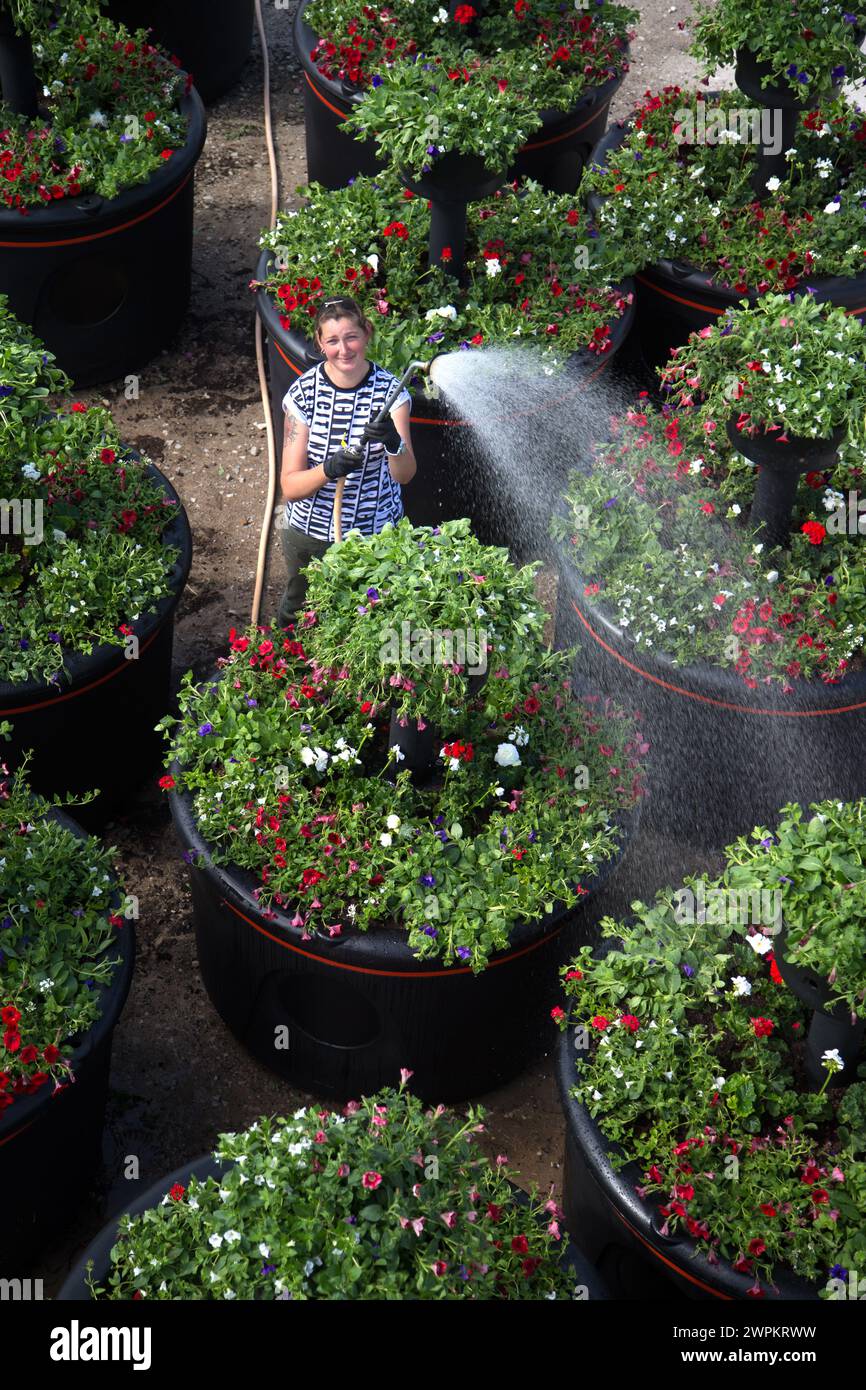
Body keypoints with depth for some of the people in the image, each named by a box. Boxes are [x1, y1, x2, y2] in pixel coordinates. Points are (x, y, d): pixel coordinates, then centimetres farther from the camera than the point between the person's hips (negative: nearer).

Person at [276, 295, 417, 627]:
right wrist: (327, 470, -37)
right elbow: (289, 486, -17)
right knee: (296, 616, 25)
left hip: (375, 535, -1)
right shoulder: (303, 392, -14)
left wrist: (394, 445, -47)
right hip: (308, 533, 1)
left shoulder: (390, 391, -13)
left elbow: (404, 475, -24)